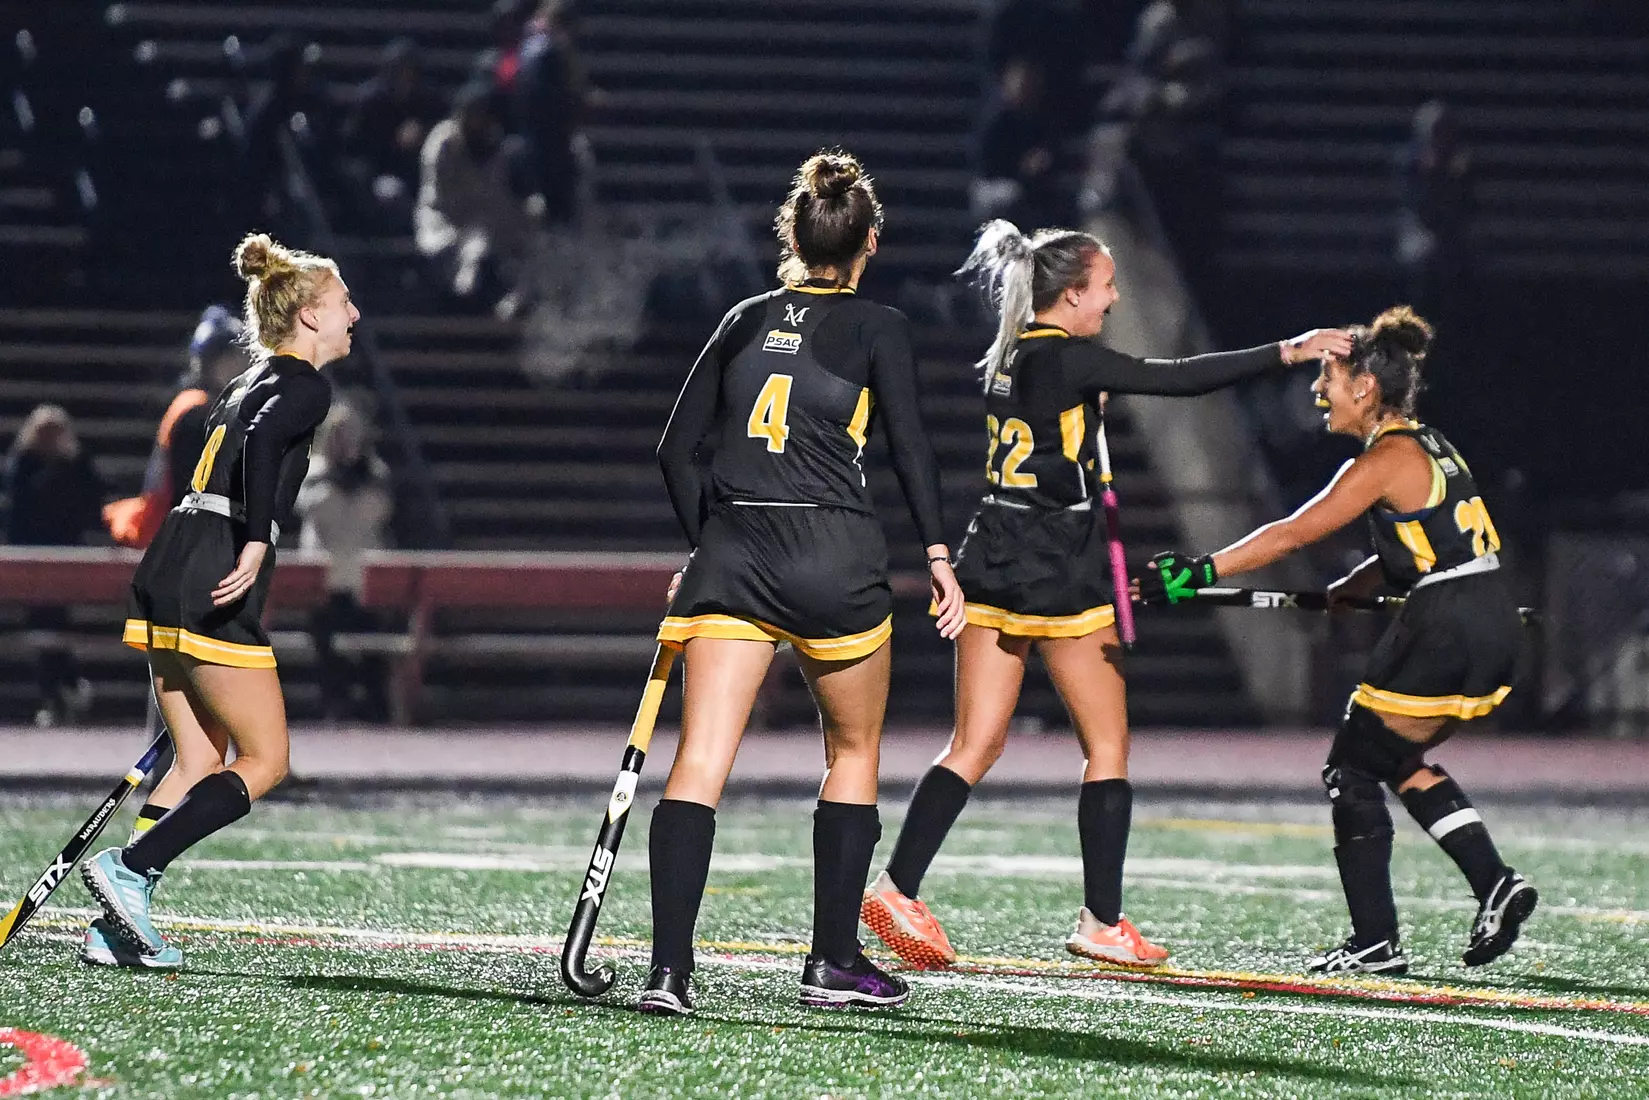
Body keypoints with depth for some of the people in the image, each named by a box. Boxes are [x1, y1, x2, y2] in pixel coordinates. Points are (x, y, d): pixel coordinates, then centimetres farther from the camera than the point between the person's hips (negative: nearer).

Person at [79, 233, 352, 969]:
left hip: (165, 577, 9)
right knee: (265, 763, -2)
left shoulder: (249, 383, 24)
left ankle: (116, 929, 3)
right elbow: (263, 442, -23)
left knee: (199, 764, 11)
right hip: (214, 587, -9)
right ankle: (128, 869, -14)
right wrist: (256, 544, -30)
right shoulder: (303, 386, -4)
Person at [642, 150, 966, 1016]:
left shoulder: (745, 320, 13)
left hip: (731, 554, 3)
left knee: (699, 761, -5)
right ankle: (835, 962, 18)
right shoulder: (877, 327, 1)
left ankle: (669, 967, -18)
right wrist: (937, 554, -3)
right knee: (853, 754, 17)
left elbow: (676, 449, 13)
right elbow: (910, 446, -7)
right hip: (834, 557, -3)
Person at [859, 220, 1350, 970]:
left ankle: (898, 888, -10)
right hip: (1058, 575, -7)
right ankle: (1101, 921, 7)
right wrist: (1286, 351, -14)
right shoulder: (1067, 358, -13)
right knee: (1108, 747, 6)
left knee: (975, 747, 5)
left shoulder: (1006, 358, 12)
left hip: (995, 568, 7)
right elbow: (1178, 377, -17)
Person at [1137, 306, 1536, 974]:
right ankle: (1496, 886, 11)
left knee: (1352, 769, 2)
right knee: (1398, 760, 23)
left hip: (1446, 635, -9)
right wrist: (1348, 590, 13)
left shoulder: (1388, 459, -11)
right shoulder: (1427, 445, 17)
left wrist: (1200, 572, -17)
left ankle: (1375, 941, 2)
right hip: (1496, 629, 9)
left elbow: (1293, 535, -16)